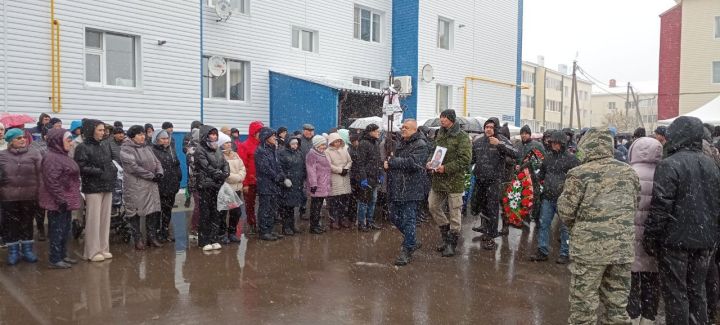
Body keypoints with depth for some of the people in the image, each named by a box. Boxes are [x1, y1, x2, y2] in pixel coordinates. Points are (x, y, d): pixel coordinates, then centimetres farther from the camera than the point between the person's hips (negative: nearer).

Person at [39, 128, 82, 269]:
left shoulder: (63, 156, 14)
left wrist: (68, 199, 20)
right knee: (57, 230, -3)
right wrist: (61, 200, -22)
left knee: (65, 229, 17)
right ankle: (55, 260, 5)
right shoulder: (51, 158, -18)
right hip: (58, 202, -10)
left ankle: (62, 255, 27)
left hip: (66, 200, 10)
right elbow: (52, 182, -23)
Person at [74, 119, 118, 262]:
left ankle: (104, 248, 18)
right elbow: (80, 167, -13)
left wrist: (113, 169, 4)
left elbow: (113, 159, 23)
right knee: (94, 219, -2)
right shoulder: (82, 147, -6)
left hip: (107, 186, 6)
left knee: (105, 218, 9)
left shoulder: (106, 145, 11)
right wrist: (98, 172, -19)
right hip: (93, 187, -6)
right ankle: (93, 251, 7)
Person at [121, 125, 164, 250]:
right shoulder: (126, 149, -8)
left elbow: (156, 161, 14)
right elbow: (133, 167, -17)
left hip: (151, 185, 6)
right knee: (135, 212, 2)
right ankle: (138, 239, 13)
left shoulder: (147, 148, 14)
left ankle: (152, 237, 13)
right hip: (134, 186, -6)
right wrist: (151, 175, -16)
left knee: (153, 210, 4)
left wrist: (159, 173, -7)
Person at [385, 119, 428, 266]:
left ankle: (407, 251, 8)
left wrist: (392, 162, -19)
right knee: (395, 217, 15)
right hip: (396, 188, 9)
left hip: (411, 190, -9)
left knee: (409, 220, -3)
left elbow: (412, 163, -25)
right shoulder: (400, 143, 18)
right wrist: (388, 163, 4)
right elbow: (392, 160, 26)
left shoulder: (420, 145, -10)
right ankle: (412, 241, 34)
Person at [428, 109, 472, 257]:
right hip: (438, 179, 7)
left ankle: (452, 243, 15)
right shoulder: (439, 134, 12)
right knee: (433, 206, 13)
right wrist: (430, 163, 2)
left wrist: (446, 168, -22)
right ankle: (446, 235, 30)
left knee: (454, 212, 1)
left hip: (454, 180, -7)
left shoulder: (462, 137, -10)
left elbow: (465, 160, -17)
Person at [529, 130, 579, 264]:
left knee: (565, 227, 5)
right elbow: (542, 172, 27)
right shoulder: (548, 157, 11)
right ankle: (542, 251, 16)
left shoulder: (571, 159, -9)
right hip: (547, 198, 6)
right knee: (544, 224, 8)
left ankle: (565, 254, 14)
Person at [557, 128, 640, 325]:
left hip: (589, 246, -5)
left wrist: (575, 228, 12)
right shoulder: (629, 172, 7)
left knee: (584, 301, 5)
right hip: (623, 245, 6)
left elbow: (566, 211, -8)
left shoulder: (579, 174, -10)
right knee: (617, 301, 16)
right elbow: (634, 206, 14)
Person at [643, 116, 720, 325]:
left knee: (675, 293, 2)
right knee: (697, 290, 17)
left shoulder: (669, 165, -15)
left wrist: (650, 237, -11)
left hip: (675, 239, -7)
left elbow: (660, 207, -19)